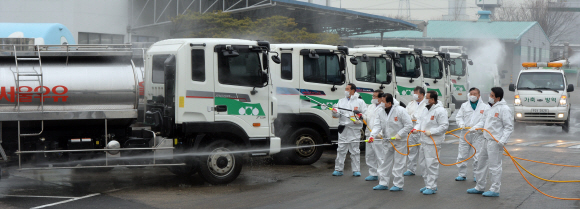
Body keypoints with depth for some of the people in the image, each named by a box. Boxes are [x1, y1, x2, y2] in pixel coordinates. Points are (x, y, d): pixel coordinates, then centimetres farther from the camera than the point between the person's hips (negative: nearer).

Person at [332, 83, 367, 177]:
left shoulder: (360, 102, 6)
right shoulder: (341, 101, 16)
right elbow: (338, 114, 6)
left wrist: (360, 114, -16)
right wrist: (335, 112, -16)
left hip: (354, 128, -3)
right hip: (343, 128, 3)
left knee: (355, 150, 2)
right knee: (341, 149, 1)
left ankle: (356, 170, 9)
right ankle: (338, 169, 7)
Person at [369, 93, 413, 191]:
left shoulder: (400, 111, -16)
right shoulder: (380, 112, 1)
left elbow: (409, 125, -13)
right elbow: (377, 125, -4)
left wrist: (399, 135, -19)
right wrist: (372, 135, -21)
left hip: (399, 141, -6)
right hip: (387, 141, 6)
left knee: (398, 163, 0)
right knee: (385, 163, 10)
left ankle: (398, 184, 7)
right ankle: (383, 183, 18)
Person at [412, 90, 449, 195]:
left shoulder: (440, 111, -14)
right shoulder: (424, 109, 12)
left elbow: (444, 126, -17)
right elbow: (420, 120, 20)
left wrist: (431, 132, -21)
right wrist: (416, 128, 0)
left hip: (433, 142, -9)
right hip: (424, 141, 9)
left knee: (432, 164, -6)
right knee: (425, 164, 15)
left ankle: (432, 187, 1)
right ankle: (428, 184, 25)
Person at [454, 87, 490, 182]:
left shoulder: (485, 107, 3)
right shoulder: (464, 105, 12)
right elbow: (458, 117, 12)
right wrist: (462, 124, -9)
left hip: (478, 134, -3)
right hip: (465, 134, 3)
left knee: (477, 157, -1)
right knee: (462, 155, 5)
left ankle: (476, 176, 10)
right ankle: (462, 174, 16)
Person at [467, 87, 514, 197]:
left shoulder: (504, 109, -13)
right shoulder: (491, 108, 15)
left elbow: (509, 127, -15)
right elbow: (484, 121, 20)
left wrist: (503, 140, -23)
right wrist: (475, 127, 4)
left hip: (495, 142, -10)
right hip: (486, 140, 10)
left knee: (494, 165, -4)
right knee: (481, 162, 16)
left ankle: (495, 190, 5)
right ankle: (479, 187, 28)